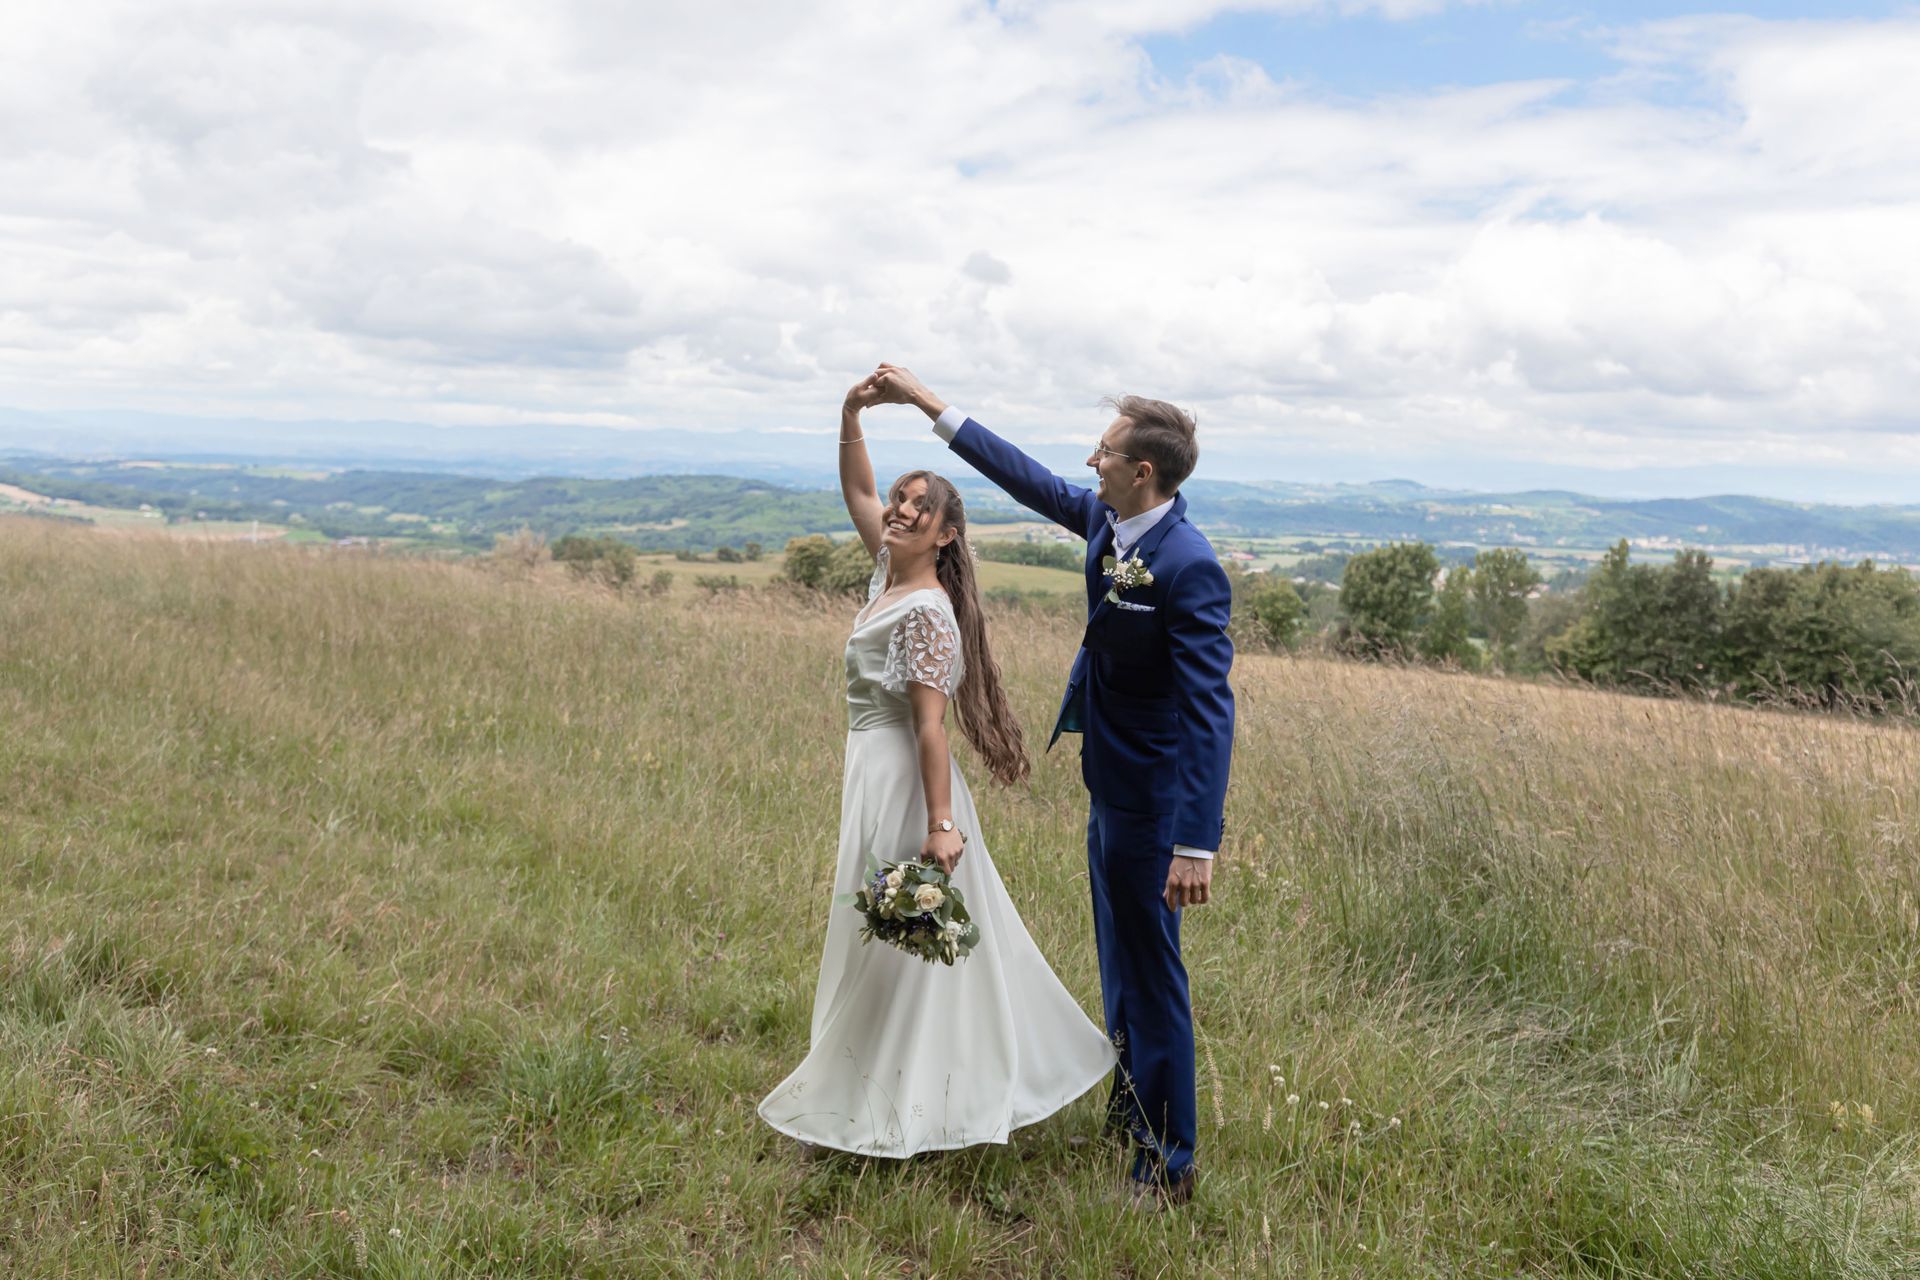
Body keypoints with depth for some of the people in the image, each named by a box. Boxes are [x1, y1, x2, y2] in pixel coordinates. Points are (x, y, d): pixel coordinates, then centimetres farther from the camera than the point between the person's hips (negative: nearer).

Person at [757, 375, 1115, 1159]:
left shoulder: (926, 612, -19)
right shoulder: (888, 570, 5)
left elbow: (930, 725, -23)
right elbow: (856, 493, 13)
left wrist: (940, 823, -25)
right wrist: (851, 417, -2)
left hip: (902, 780, -9)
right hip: (873, 774, 9)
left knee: (899, 942, 2)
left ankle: (901, 1105, 16)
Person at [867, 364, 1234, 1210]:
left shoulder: (1188, 566, -25)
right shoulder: (1105, 522, 0)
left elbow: (1211, 710, -29)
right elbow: (1030, 480, 15)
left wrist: (1197, 845, -33)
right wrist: (927, 403, 18)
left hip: (1149, 801, -9)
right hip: (1110, 786, 9)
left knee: (1149, 974, 3)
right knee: (1119, 964, 23)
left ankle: (1168, 1164, 19)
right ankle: (1130, 1107, 42)